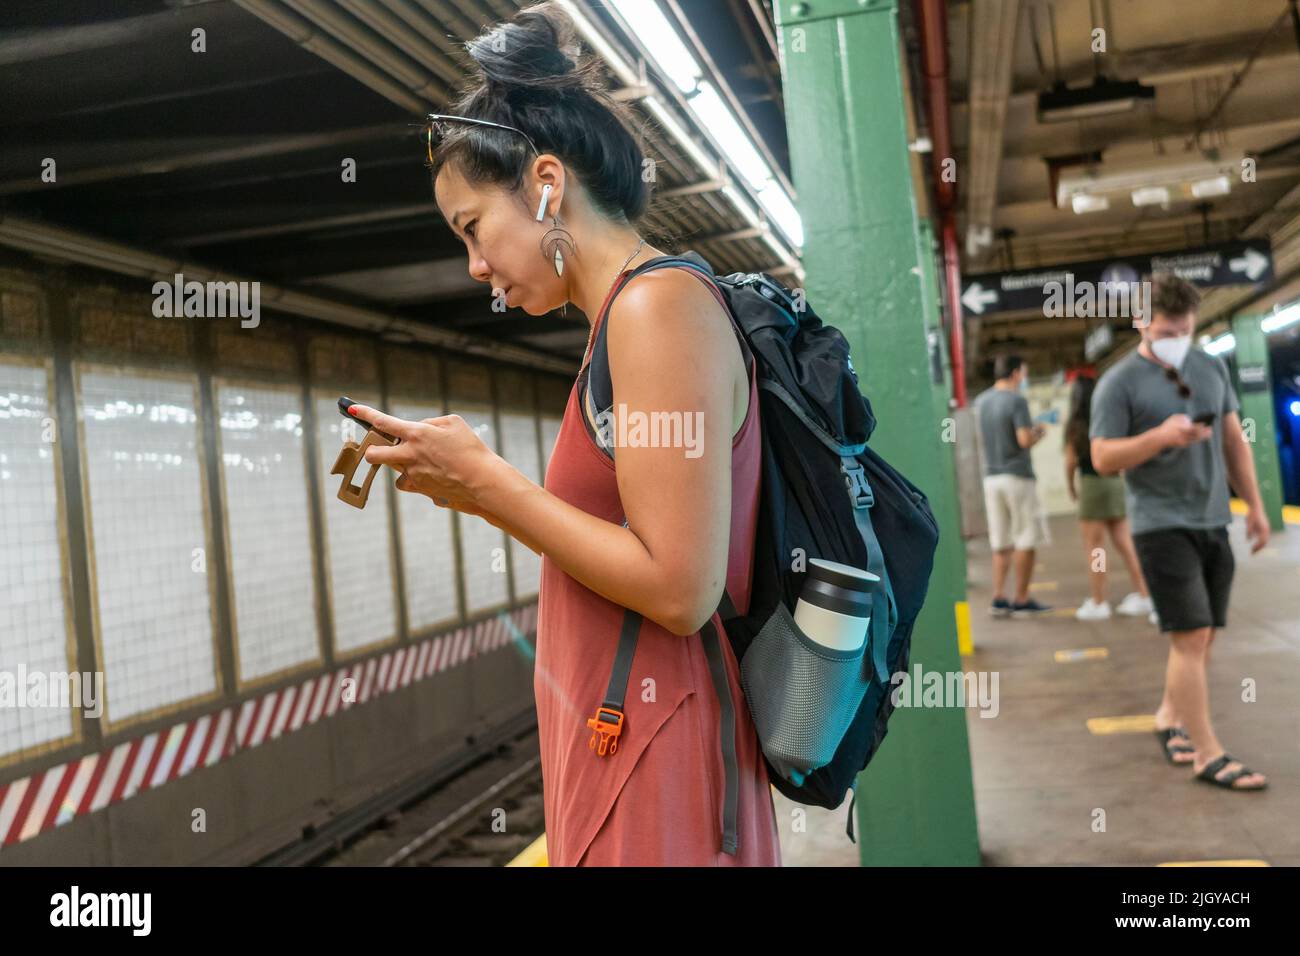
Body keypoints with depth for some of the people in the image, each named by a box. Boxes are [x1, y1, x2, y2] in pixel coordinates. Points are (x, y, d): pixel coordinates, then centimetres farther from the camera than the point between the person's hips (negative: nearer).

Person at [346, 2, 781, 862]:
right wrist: (481, 489, 9)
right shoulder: (633, 314, 13)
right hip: (612, 757, 9)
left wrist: (487, 481, -13)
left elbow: (679, 590, -21)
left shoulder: (661, 303, -15)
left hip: (650, 769, -9)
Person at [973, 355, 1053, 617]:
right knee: (1025, 540, 2)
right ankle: (1021, 600, 4)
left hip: (991, 477, 6)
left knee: (1000, 542, 9)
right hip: (1017, 476, -6)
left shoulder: (981, 401, 10)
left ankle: (999, 598, 5)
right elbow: (1024, 440, -16)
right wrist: (1039, 432, 2)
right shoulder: (1016, 400, -11)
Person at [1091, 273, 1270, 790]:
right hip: (1162, 525, -6)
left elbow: (1234, 440, 17)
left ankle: (1169, 716, 30)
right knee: (1191, 636, -9)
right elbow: (1103, 458, -10)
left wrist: (1254, 505, 14)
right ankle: (1208, 754, -4)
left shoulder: (1212, 368, 11)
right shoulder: (1119, 383, -7)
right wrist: (1160, 436, -24)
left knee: (1201, 635, 11)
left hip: (1213, 520, 6)